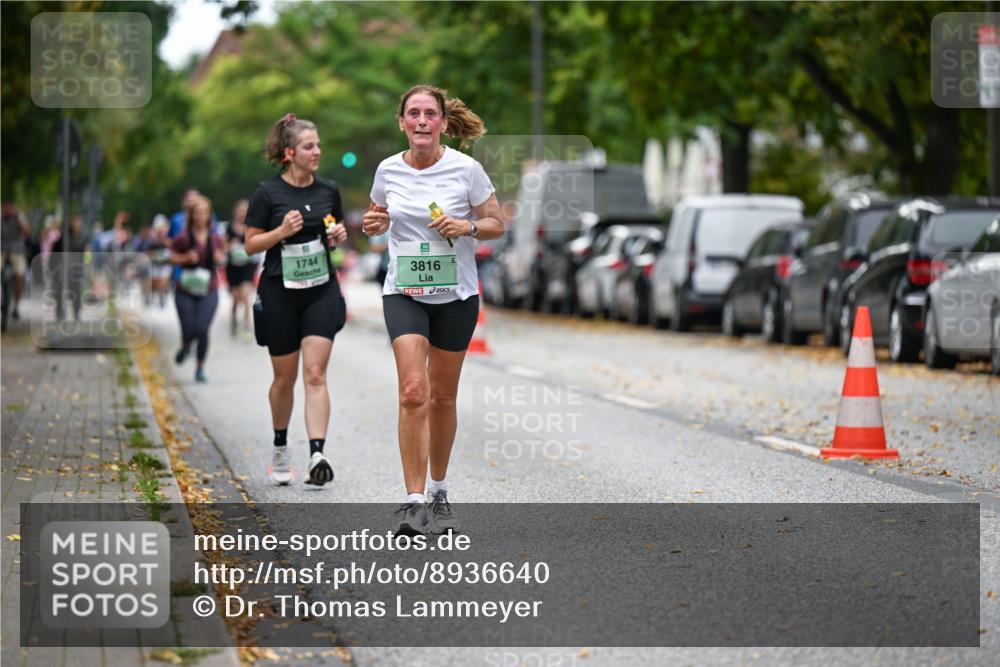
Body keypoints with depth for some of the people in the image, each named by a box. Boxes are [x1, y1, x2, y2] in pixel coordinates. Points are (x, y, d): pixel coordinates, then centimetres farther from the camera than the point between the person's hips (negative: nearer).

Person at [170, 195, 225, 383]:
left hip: (208, 291, 1)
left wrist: (220, 259, -8)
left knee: (202, 330, -10)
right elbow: (172, 258, 2)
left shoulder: (215, 239, 3)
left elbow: (221, 259, 14)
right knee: (189, 330, -5)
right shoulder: (183, 238, -4)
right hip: (186, 291, -1)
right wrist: (186, 258, -16)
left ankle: (200, 369, 7)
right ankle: (185, 346, 34)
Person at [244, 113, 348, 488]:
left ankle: (317, 455, -19)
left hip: (322, 291, 2)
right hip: (279, 292, -2)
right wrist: (282, 230, -19)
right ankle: (280, 449, 31)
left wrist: (339, 236, -5)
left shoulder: (328, 190, 4)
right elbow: (250, 245, -4)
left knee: (315, 374, -10)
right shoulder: (268, 193, -7)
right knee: (285, 377, 8)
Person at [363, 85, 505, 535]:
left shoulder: (466, 169, -6)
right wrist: (373, 224, -6)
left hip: (456, 295, 0)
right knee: (413, 392, -16)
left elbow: (496, 224, 1)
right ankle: (413, 501, -17)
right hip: (403, 292, 0)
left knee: (442, 396, 9)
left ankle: (438, 493, 27)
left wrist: (468, 227, -19)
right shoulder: (388, 170, 0)